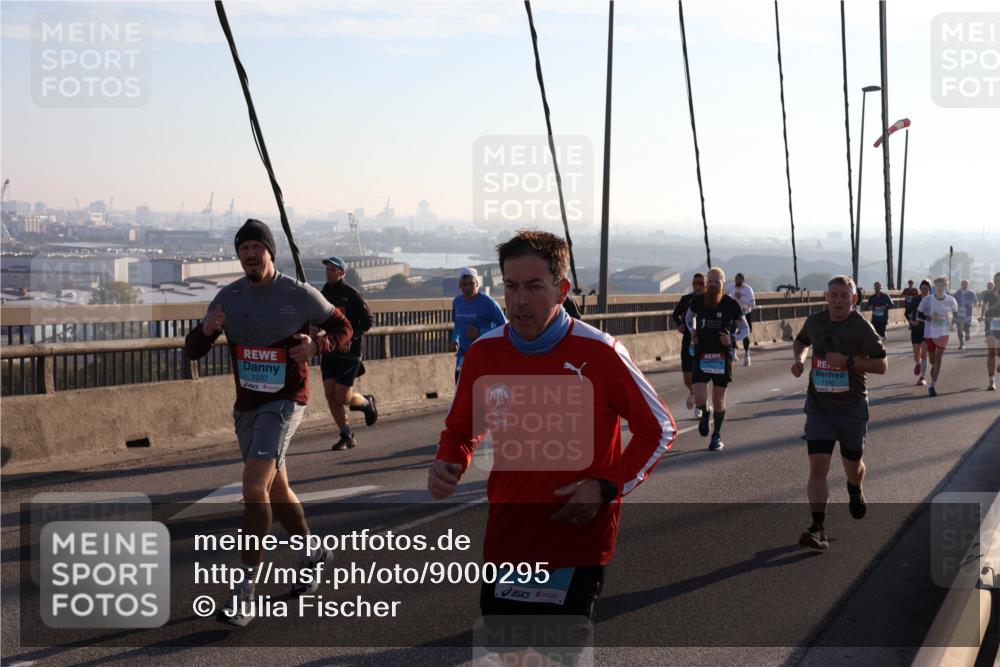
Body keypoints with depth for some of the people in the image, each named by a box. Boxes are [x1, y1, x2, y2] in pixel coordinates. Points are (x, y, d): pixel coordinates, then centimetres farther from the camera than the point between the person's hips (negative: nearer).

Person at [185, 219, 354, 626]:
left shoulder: (300, 295, -9)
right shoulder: (228, 297, 3)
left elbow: (343, 329, 3)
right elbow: (193, 351, 4)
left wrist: (316, 346, -18)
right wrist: (206, 330, -20)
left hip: (284, 403, -6)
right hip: (246, 406, 6)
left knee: (254, 485, -20)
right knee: (276, 490, 17)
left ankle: (245, 589, -16)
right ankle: (313, 554, 39)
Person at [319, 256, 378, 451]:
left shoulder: (352, 294, -7)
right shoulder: (323, 294, 9)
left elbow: (368, 321, -7)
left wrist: (351, 336, -19)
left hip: (349, 353, -6)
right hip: (329, 352, 6)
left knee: (342, 397, -7)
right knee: (330, 395, -2)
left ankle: (367, 403, 26)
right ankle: (347, 437, 10)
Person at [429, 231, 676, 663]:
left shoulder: (600, 353, -14)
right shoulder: (484, 353, -4)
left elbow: (659, 431, -2)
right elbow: (461, 431, 14)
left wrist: (607, 487, -13)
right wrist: (449, 465, -8)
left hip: (578, 542, -4)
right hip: (506, 541, 4)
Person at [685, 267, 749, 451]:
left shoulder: (731, 304, -6)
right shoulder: (697, 301, 0)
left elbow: (744, 328, 4)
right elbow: (689, 317, 22)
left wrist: (733, 338, -16)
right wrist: (692, 331, 2)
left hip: (722, 356, -1)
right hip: (701, 355, 1)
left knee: (718, 401, 5)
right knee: (699, 399, -12)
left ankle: (717, 436, 26)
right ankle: (705, 413, 25)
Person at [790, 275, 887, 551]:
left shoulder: (861, 327, -11)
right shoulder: (815, 321, 1)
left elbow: (882, 365, -12)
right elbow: (801, 341, 23)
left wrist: (848, 360, -24)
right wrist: (799, 359, 2)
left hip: (852, 407, -1)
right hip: (819, 407, 1)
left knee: (852, 463, 18)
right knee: (818, 466, -13)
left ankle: (855, 491, 54)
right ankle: (818, 528, -14)